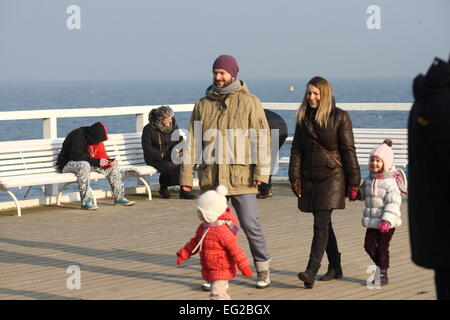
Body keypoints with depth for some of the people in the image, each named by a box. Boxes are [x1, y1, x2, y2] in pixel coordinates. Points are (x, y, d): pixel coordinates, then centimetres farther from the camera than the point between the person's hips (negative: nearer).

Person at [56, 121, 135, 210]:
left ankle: (119, 197, 6)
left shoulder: (97, 140, 0)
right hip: (68, 164, -8)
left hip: (88, 163, 8)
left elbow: (101, 154, 7)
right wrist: (97, 162, -31)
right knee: (84, 165, -42)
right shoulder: (77, 136, -24)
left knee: (114, 165, 0)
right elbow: (77, 156, -30)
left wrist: (108, 161, -16)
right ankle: (86, 201, -39)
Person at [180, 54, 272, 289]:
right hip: (211, 178, 3)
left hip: (240, 176, -3)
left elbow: (261, 138, -4)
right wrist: (186, 174, 8)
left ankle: (262, 270, 14)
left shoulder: (249, 103, 0)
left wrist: (261, 171, -11)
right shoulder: (203, 105, 10)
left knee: (250, 224, -2)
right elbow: (192, 141, 12)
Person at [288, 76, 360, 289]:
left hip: (332, 177, -5)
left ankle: (311, 271, -20)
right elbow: (296, 149, 11)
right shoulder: (303, 117, 10)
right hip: (309, 178, 5)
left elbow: (348, 151, -3)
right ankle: (335, 267, 23)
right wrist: (294, 176, 1)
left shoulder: (339, 117, -3)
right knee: (323, 224, 11)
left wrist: (353, 182, -4)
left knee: (321, 224, -13)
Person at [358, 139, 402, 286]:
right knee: (369, 245, 8)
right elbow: (363, 193, 22)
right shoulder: (369, 179, 7)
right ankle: (380, 266, 30)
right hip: (372, 221, 7)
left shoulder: (390, 182, -15)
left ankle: (383, 274, 11)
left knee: (382, 247, 0)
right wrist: (356, 193, -2)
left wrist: (386, 220, -27)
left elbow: (393, 203, -19)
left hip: (387, 223, -7)